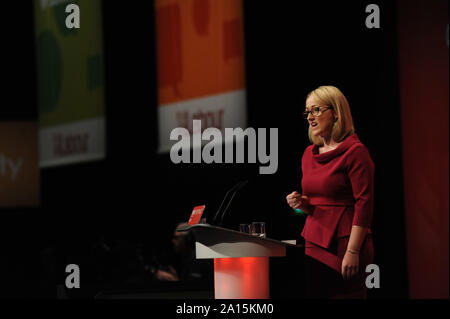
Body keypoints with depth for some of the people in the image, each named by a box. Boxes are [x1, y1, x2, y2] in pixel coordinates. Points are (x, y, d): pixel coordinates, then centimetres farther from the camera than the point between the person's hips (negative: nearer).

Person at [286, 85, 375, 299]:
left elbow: (364, 204, -13)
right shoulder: (309, 154, 15)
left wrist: (352, 252, -18)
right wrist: (302, 204, 2)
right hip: (313, 242, 7)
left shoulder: (354, 151, -8)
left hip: (343, 244, -7)